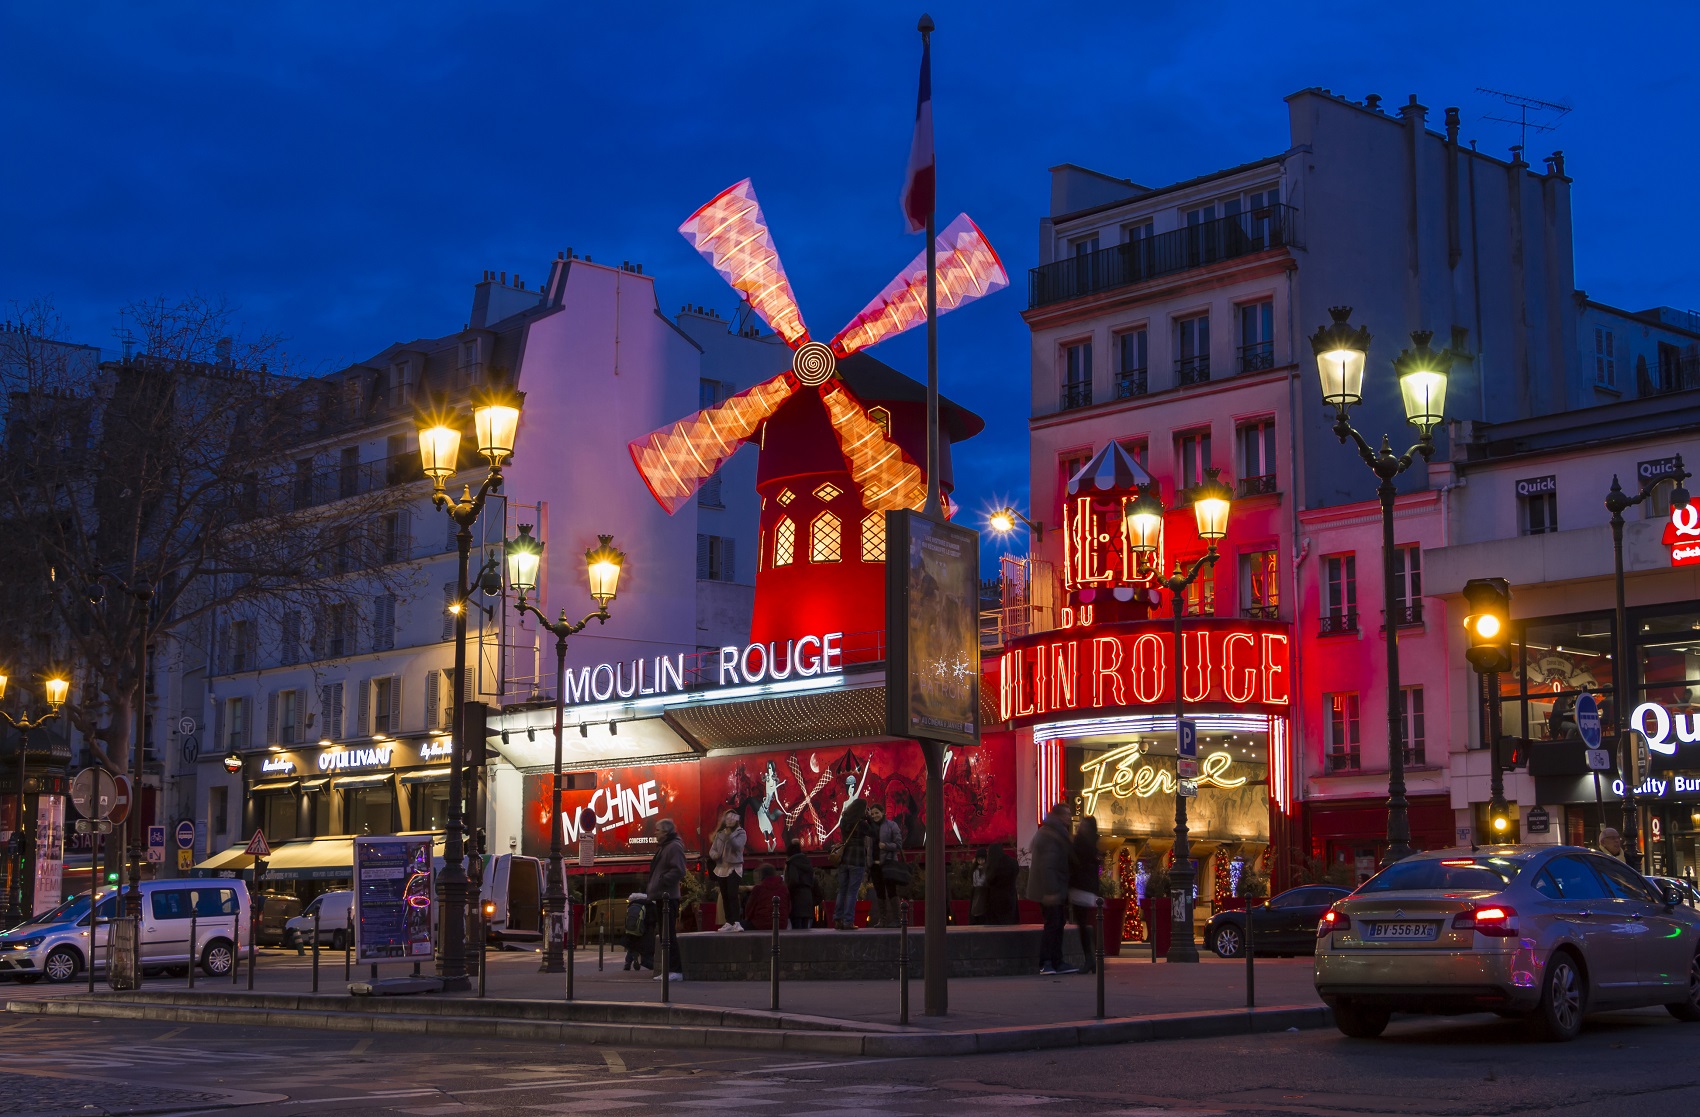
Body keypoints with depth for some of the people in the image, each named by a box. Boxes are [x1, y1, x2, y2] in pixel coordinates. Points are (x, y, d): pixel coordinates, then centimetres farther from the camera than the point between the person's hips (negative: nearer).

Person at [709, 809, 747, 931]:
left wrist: (729, 835, -25)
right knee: (724, 896, 7)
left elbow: (737, 845, -19)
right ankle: (728, 922, 12)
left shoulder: (741, 833, -2)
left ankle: (736, 922, -21)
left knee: (732, 895, -17)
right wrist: (714, 855, -11)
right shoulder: (719, 834, 12)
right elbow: (712, 849, 11)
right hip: (721, 868, 5)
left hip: (734, 868, -5)